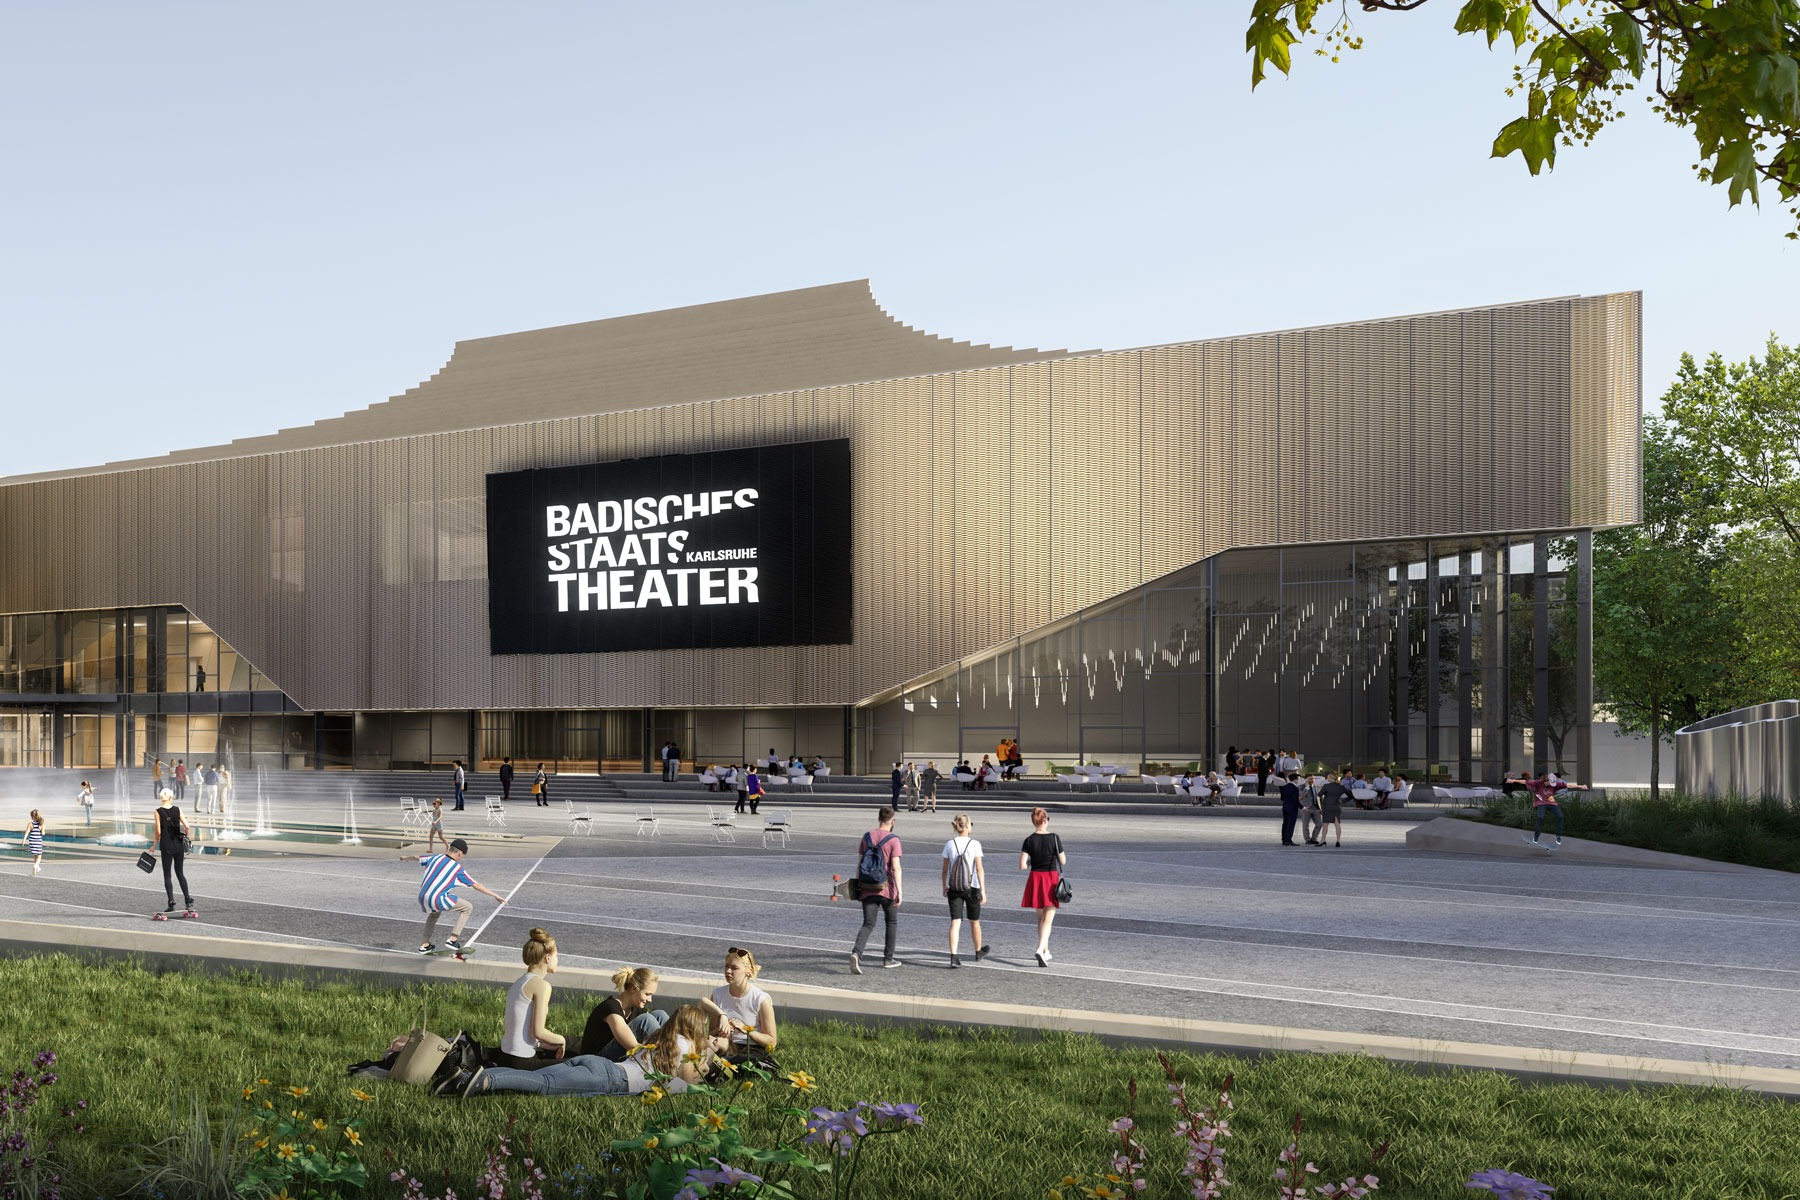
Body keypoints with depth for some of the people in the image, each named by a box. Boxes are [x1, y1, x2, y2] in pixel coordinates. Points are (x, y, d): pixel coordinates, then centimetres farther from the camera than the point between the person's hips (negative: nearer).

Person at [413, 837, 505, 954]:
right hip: (437, 900, -6)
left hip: (422, 899, 6)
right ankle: (453, 939, 7)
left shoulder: (435, 858, 9)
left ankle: (425, 945, 39)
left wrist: (406, 856, 51)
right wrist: (494, 895, 7)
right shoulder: (457, 869, -2)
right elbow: (476, 886, 0)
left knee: (434, 912, 39)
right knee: (468, 907, 9)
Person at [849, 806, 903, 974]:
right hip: (887, 890, -3)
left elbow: (859, 864, 6)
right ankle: (888, 959, 25)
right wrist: (899, 891, -14)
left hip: (867, 889, 3)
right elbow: (896, 868, -16)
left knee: (868, 925, 2)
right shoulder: (893, 840, -9)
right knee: (891, 922, 19)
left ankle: (856, 953, -23)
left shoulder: (867, 837, 4)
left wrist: (857, 886, 14)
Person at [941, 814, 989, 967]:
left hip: (954, 889, 2)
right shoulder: (974, 844, -10)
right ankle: (978, 952, 36)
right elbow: (979, 869, -12)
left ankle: (953, 957, -13)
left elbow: (944, 870, 4)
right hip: (971, 888, -2)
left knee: (955, 922, -1)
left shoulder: (949, 845, -1)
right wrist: (983, 890, -11)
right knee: (974, 921, 16)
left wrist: (944, 887, 17)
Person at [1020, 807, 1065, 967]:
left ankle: (1046, 951, 26)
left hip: (1035, 878, 3)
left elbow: (1022, 866, -9)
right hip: (1052, 879, -3)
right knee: (1047, 920, -3)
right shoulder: (1054, 838, -11)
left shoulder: (1029, 840, -5)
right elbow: (1063, 861, -4)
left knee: (1041, 918, 19)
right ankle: (1040, 950, -21)